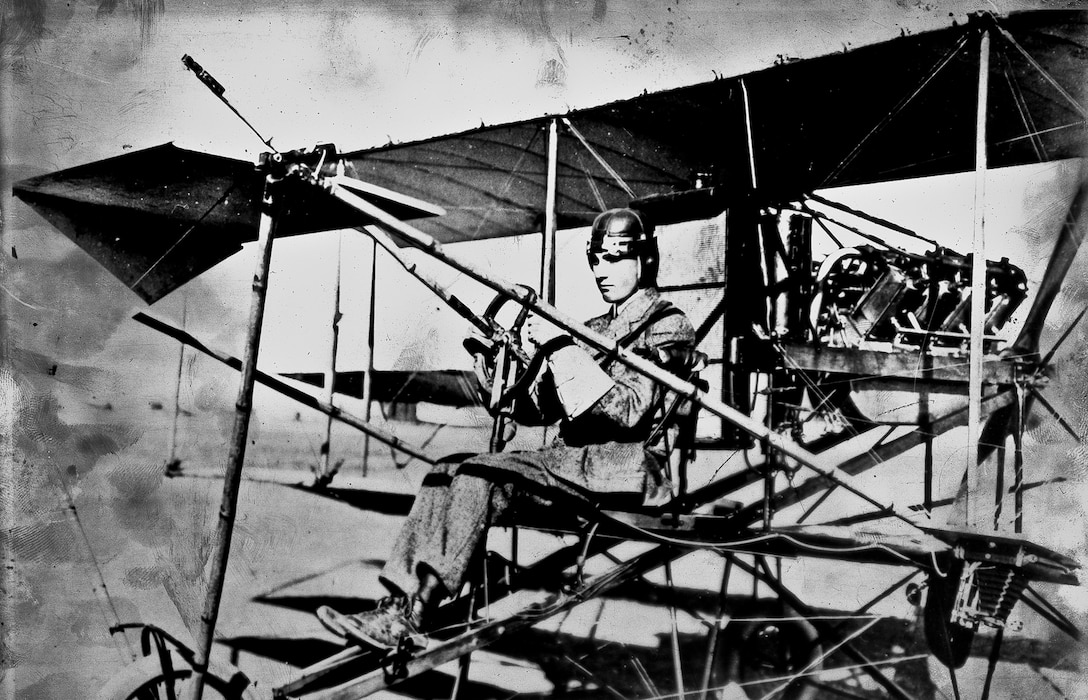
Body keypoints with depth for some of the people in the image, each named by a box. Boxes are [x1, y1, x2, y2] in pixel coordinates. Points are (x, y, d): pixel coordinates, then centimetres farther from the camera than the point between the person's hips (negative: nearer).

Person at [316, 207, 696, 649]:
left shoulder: (668, 326, 0)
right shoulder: (594, 329, 23)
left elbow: (627, 410, -16)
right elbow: (534, 412, 17)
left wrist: (561, 347, -17)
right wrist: (527, 357, -2)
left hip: (629, 465, -8)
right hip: (572, 459, 8)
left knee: (481, 475, -25)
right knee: (448, 471, -10)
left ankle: (408, 618, -25)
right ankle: (397, 604, -19)